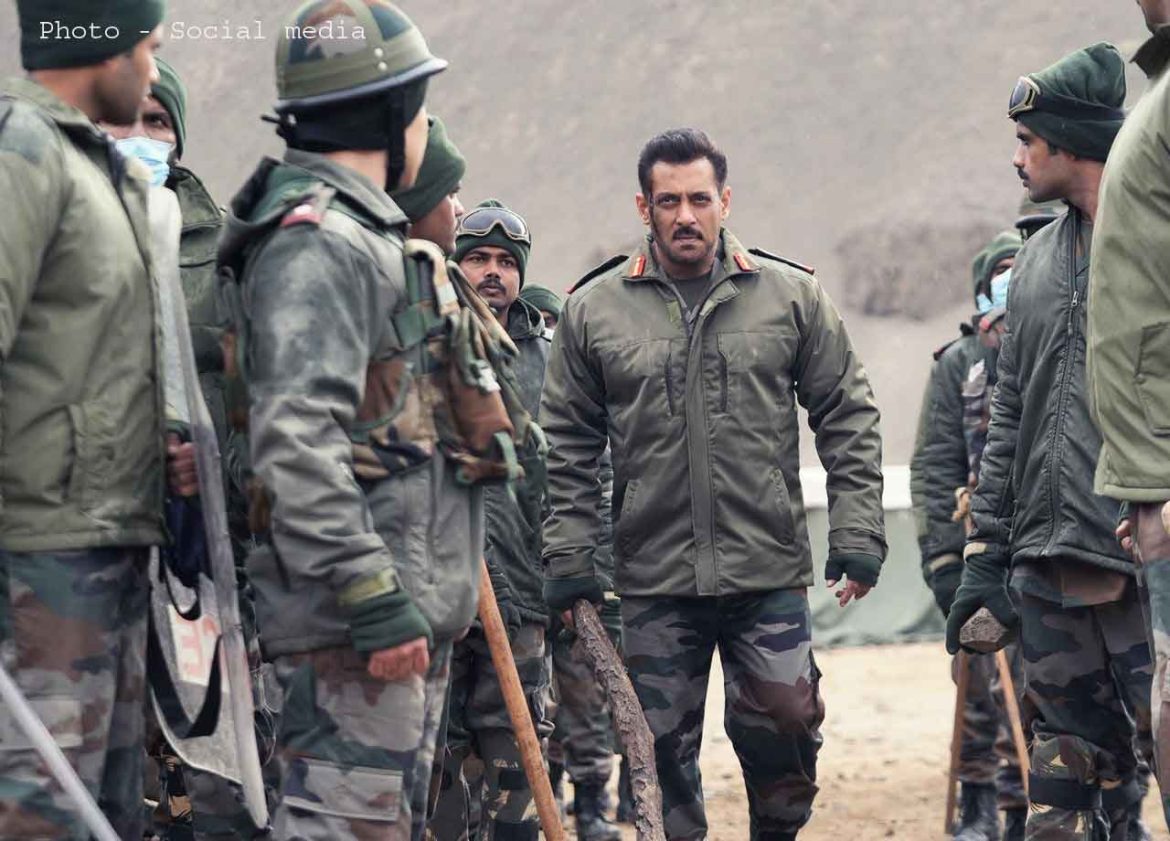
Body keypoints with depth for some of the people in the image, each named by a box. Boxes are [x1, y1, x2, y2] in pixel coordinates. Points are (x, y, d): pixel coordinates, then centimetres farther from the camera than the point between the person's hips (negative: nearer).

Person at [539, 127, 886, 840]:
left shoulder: (792, 296, 3)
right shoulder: (594, 310, 3)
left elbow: (849, 420, 5)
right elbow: (569, 448, 7)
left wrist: (857, 535, -2)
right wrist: (570, 560, 1)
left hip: (770, 574, -1)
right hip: (654, 585, 1)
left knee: (783, 729, -3)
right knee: (662, 752, 5)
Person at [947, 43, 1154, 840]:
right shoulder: (1036, 263, 16)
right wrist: (986, 553, 16)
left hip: (1143, 564, -7)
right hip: (1049, 566, 7)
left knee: (1151, 746, -8)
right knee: (1068, 767, 10)